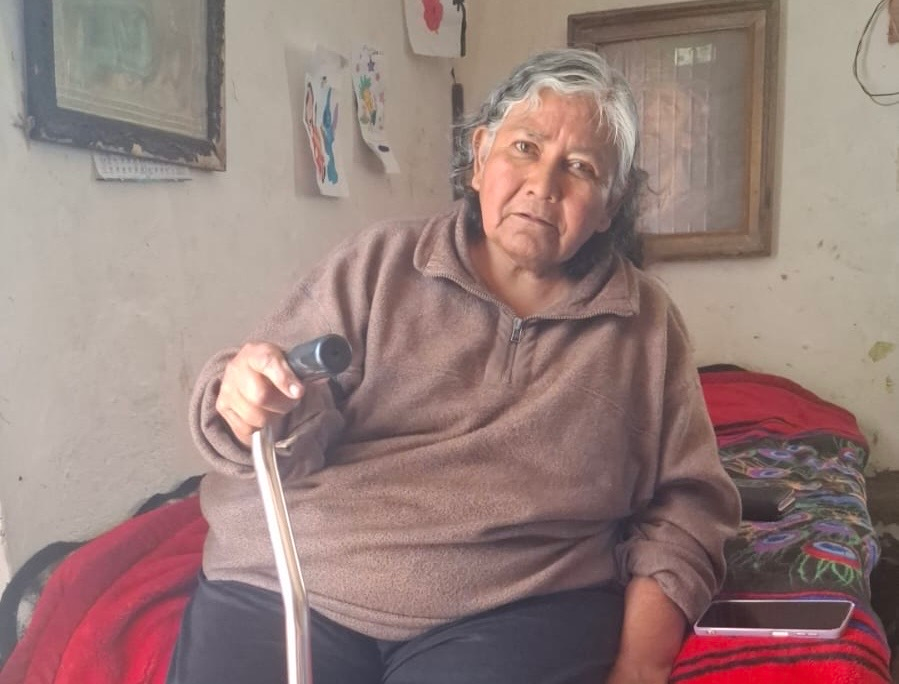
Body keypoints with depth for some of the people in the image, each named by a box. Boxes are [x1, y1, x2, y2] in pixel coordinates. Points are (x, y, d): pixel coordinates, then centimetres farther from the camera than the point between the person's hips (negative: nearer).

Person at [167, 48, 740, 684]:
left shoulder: (647, 324, 7)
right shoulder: (377, 263, 4)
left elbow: (684, 502, 7)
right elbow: (293, 430, 1)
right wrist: (254, 403, -22)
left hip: (518, 609, 1)